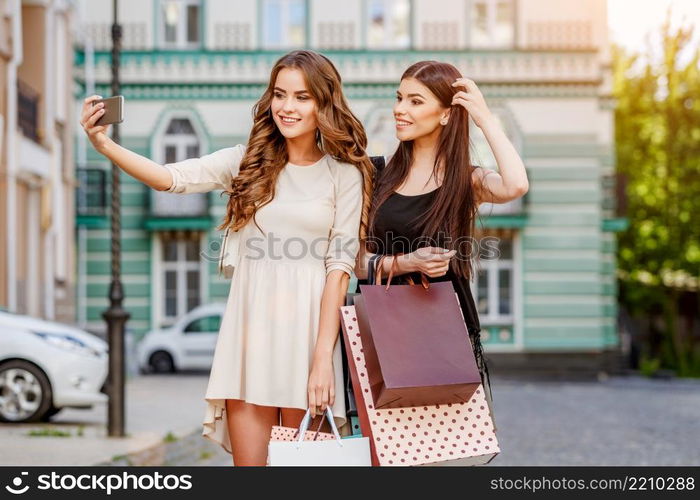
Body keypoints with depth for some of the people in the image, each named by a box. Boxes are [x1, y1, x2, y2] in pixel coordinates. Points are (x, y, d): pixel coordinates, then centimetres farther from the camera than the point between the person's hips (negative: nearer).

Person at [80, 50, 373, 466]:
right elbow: (171, 178, -4)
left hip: (309, 329, -2)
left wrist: (323, 359, -9)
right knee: (249, 461, 2)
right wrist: (105, 145, -21)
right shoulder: (247, 162, 9)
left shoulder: (345, 175, 2)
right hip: (249, 327, 2)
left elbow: (339, 268, -3)